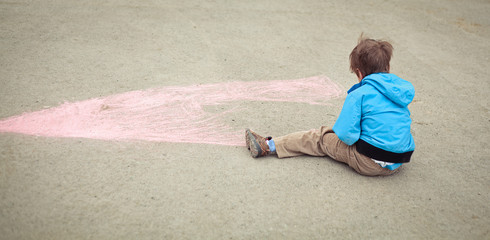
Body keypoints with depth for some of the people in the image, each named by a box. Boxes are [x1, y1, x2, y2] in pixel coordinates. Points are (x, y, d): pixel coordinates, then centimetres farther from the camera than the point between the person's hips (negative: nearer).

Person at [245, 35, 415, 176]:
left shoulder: (360, 94, -14)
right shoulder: (402, 88, 9)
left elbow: (347, 135, -17)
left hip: (369, 163, -8)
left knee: (321, 137, 9)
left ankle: (269, 146, 17)